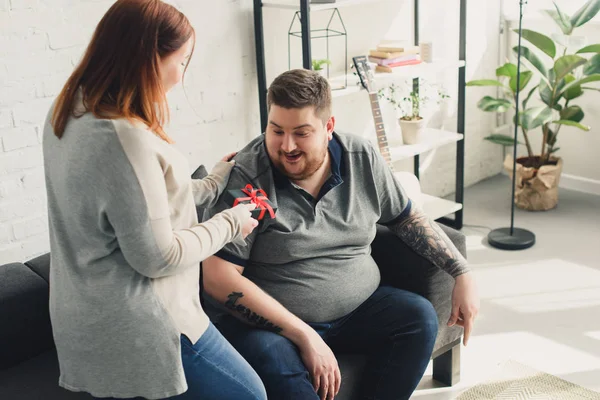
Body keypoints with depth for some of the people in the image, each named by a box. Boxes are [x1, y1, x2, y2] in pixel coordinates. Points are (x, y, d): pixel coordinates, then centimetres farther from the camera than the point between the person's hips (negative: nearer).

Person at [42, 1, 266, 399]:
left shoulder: (69, 113, 3)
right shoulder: (125, 137, -29)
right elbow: (157, 257, -23)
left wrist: (210, 186, 16)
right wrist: (229, 224, -8)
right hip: (136, 331, -10)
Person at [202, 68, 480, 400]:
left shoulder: (363, 160, 0)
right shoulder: (244, 179, -16)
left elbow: (408, 219, 15)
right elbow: (219, 279, -20)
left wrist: (462, 273, 4)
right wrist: (304, 336, -23)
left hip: (358, 310, 5)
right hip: (272, 322, -4)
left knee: (420, 316, -19)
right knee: (270, 357, -35)